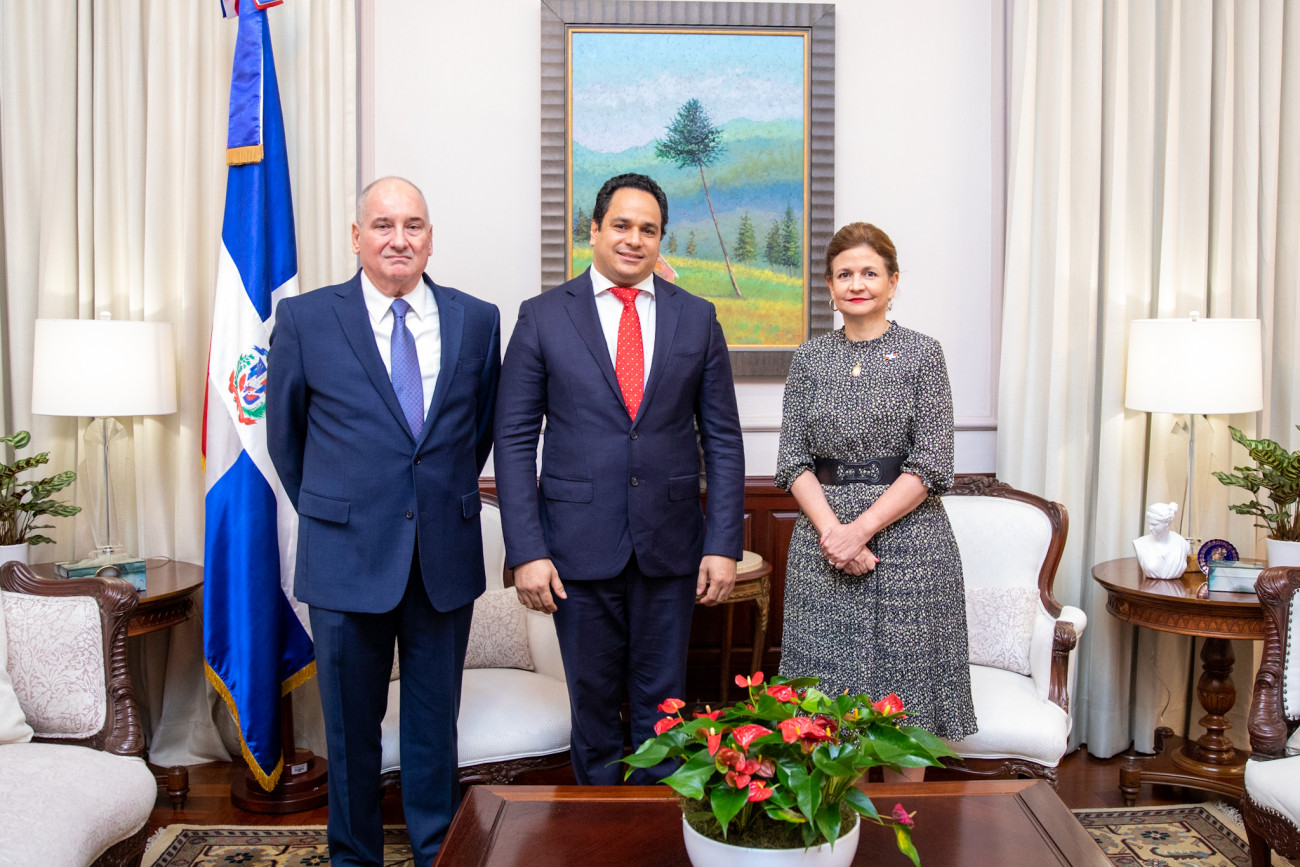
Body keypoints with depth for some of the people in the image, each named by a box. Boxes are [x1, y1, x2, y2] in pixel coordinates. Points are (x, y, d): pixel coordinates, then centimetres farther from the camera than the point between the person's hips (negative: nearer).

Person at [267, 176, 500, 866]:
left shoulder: (476, 320, 2)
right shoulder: (304, 319, -2)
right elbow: (285, 434, 8)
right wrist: (327, 514, 12)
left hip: (446, 553, 1)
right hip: (348, 553, -1)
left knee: (436, 719, 13)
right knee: (351, 724, 13)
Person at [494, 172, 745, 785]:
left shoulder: (697, 318, 5)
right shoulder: (543, 317, 0)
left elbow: (722, 437, 5)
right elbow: (515, 440, -2)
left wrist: (724, 545, -2)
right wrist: (526, 551, -9)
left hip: (670, 545, 1)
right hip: (579, 546, -1)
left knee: (661, 705, 13)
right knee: (593, 702, 12)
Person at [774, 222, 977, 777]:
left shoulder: (922, 354, -1)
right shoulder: (809, 359, 8)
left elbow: (931, 463, -7)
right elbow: (793, 460, 3)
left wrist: (862, 528, -15)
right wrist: (831, 529, -12)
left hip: (905, 536, -2)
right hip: (824, 538, 3)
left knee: (904, 692, 4)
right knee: (832, 689, 7)